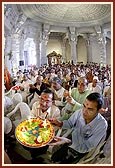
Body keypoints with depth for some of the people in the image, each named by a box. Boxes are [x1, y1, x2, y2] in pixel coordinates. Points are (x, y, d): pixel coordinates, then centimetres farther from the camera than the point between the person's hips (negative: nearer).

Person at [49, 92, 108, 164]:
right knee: (54, 158, 10)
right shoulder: (80, 112, -25)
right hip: (72, 143, 3)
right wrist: (60, 123, -27)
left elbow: (86, 147, -28)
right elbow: (69, 123, -5)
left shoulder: (102, 125, -34)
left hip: (83, 151, -3)